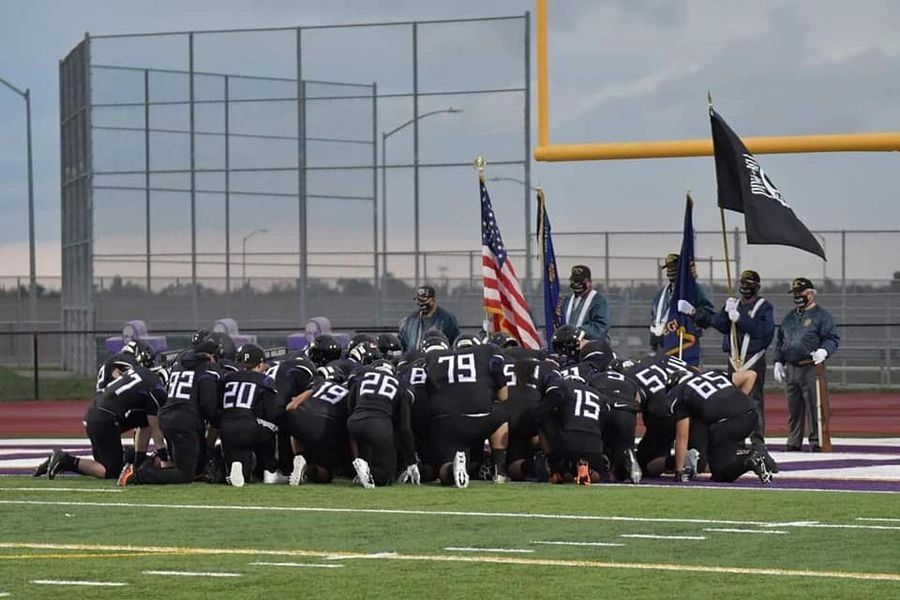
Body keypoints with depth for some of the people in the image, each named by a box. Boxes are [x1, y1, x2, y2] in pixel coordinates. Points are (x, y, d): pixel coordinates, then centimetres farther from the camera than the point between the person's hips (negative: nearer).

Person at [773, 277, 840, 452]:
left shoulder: (821, 316, 0)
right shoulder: (789, 318, 19)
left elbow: (833, 338, -5)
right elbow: (780, 341, 25)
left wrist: (823, 351, -23)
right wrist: (778, 362, 15)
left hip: (811, 369, -6)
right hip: (790, 369, 6)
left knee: (814, 408, -7)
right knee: (793, 409, 10)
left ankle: (817, 441, -3)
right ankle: (794, 442, 17)